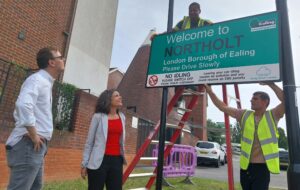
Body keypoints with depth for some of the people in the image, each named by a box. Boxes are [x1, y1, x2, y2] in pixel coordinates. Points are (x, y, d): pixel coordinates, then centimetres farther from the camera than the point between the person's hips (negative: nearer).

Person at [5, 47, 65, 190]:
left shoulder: (45, 82, 17)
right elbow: (23, 105, -30)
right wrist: (33, 136, -23)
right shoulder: (37, 79, -12)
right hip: (29, 145, -10)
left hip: (36, 146, 10)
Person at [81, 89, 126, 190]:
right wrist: (84, 164, -1)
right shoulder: (98, 117, -5)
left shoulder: (122, 117, 9)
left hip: (116, 160, 4)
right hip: (99, 161, -4)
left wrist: (122, 158, 14)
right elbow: (89, 142, -1)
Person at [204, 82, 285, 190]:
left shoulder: (272, 115, -1)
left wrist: (271, 84, -20)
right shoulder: (244, 115, 5)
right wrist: (210, 92, 1)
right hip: (245, 166, 4)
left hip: (262, 167, -4)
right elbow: (223, 107, 5)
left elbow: (286, 100, -17)